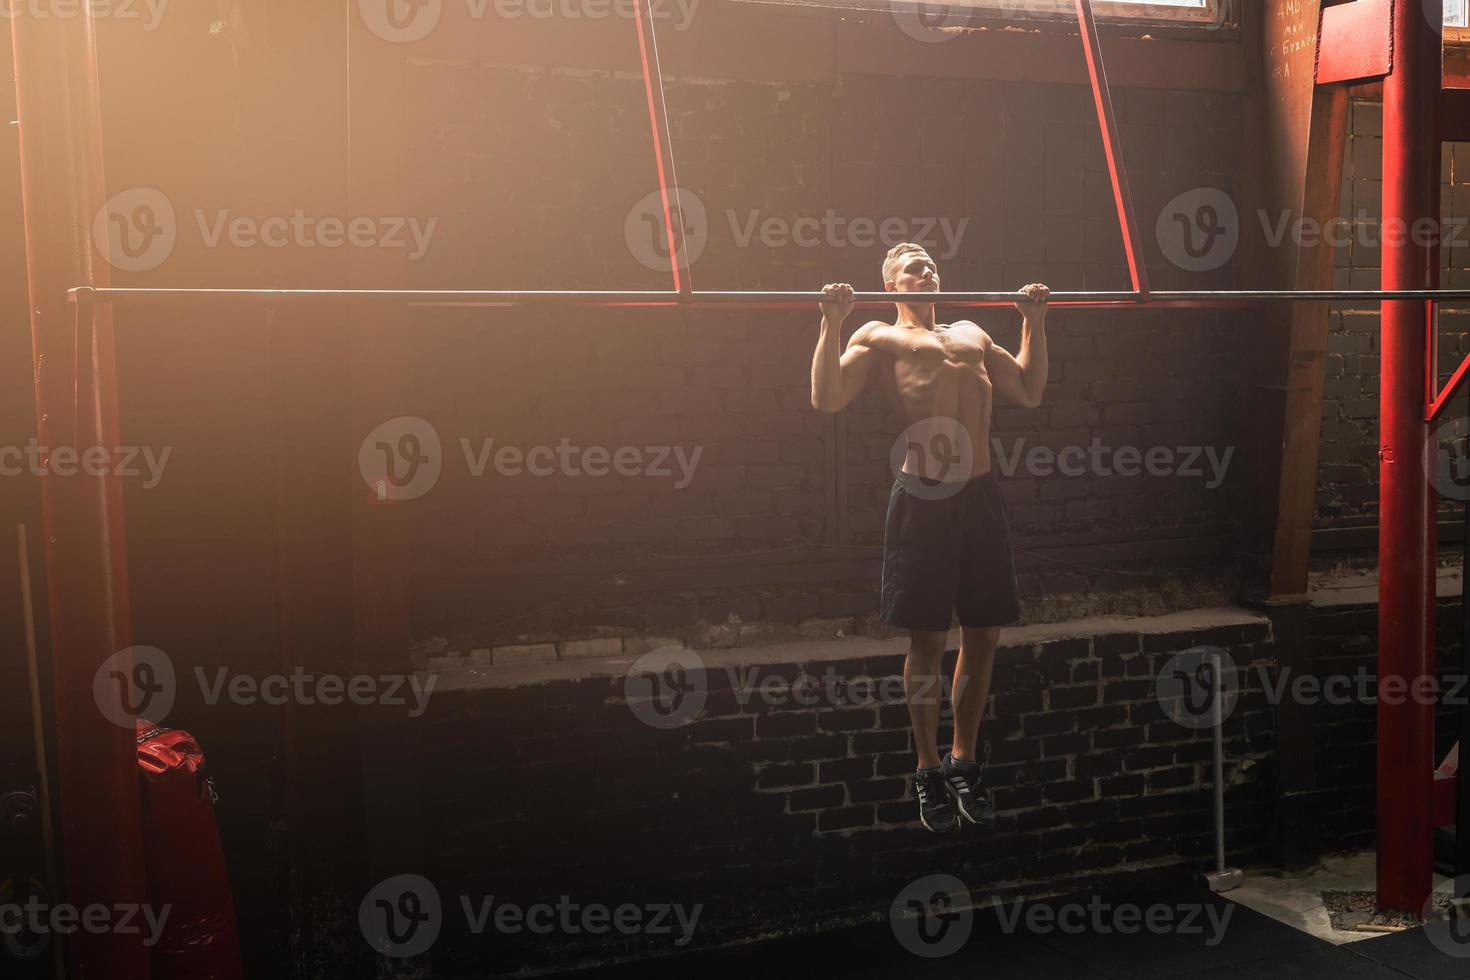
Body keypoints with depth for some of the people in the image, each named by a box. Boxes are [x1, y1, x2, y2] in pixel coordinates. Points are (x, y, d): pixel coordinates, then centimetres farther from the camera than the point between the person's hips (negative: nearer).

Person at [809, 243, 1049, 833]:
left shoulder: (971, 334, 24)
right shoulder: (878, 337, 8)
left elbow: (1030, 392, 24)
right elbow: (827, 399, -5)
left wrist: (1034, 321, 23)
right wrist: (831, 324, -10)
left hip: (981, 496, 5)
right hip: (923, 500, -5)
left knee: (983, 635, 9)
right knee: (927, 641, 2)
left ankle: (965, 762, 26)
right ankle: (929, 771, 17)